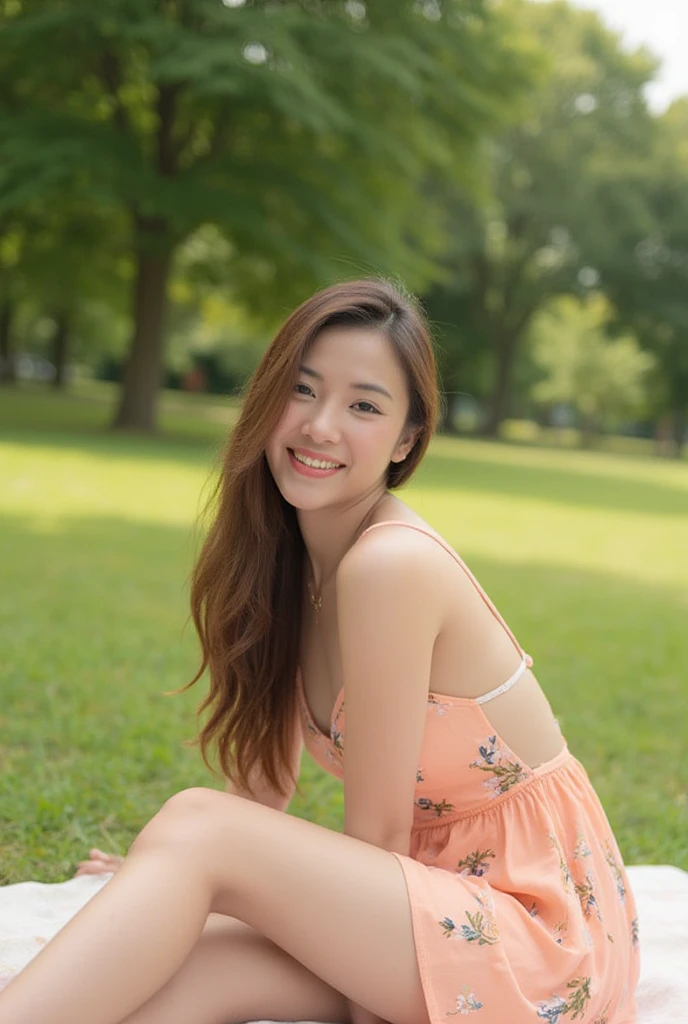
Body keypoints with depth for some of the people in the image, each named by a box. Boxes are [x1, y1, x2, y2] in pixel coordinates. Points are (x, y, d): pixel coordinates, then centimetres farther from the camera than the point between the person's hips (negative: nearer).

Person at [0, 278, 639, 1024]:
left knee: (198, 827, -23)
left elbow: (378, 831, -15)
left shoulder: (392, 563, -22)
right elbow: (265, 767, 12)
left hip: (540, 930, -6)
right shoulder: (292, 556, 4)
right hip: (441, 894, 6)